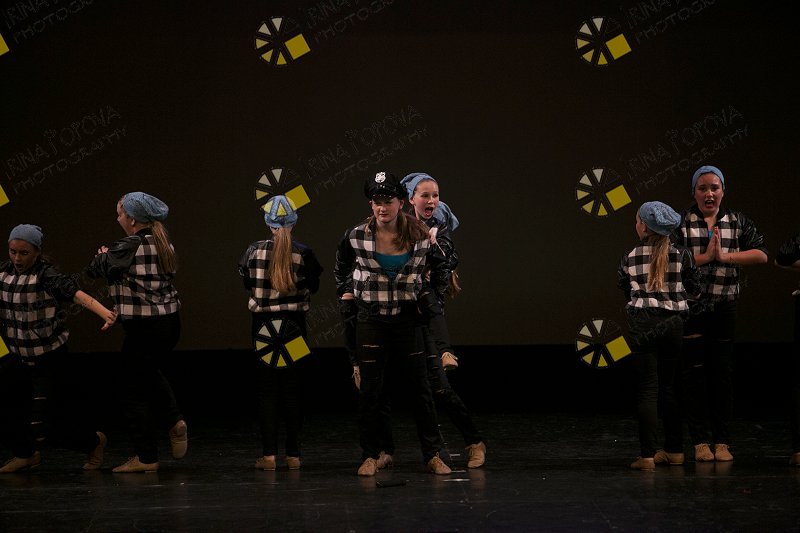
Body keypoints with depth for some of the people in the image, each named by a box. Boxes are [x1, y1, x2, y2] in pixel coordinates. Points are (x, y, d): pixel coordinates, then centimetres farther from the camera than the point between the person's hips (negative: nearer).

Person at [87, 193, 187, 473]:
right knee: (150, 373, 31)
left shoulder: (130, 247, -18)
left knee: (136, 391, 4)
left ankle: (146, 458, 9)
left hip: (144, 327, -8)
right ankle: (175, 420, 15)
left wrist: (103, 256, 13)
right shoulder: (163, 243, 6)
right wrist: (111, 257, 10)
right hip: (170, 321, 8)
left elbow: (94, 269, -9)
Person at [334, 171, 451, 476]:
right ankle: (370, 456, 12)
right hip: (371, 322, 0)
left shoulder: (420, 236, -5)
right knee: (370, 391, 2)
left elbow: (439, 266, 15)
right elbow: (341, 270, 15)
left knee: (420, 389, 2)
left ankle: (432, 455, 9)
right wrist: (347, 297, 8)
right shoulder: (357, 237, -6)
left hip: (408, 321, 0)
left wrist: (427, 295, 8)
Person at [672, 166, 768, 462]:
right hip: (690, 306, -2)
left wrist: (724, 256, -13)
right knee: (694, 373, 0)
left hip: (724, 307, 2)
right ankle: (700, 441, 6)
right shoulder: (681, 224, 1)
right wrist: (706, 256, -18)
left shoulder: (738, 223, 7)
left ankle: (722, 441, 10)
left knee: (722, 373, 5)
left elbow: (761, 254, -4)